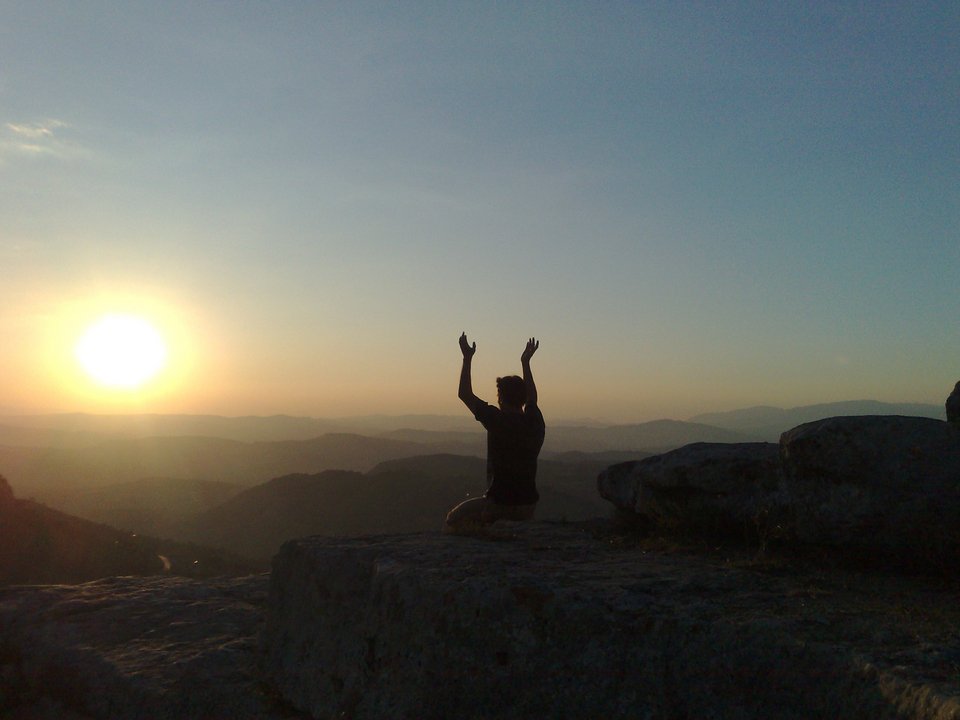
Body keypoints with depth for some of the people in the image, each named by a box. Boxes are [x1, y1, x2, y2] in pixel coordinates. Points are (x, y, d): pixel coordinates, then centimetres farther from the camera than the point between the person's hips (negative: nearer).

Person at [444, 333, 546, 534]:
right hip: (528, 506, 6)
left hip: (499, 504, -5)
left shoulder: (497, 420, -13)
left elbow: (464, 394, -2)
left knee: (454, 520, 15)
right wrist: (526, 362, 32)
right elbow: (532, 397, 25)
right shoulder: (535, 422, 1)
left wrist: (467, 358, 6)